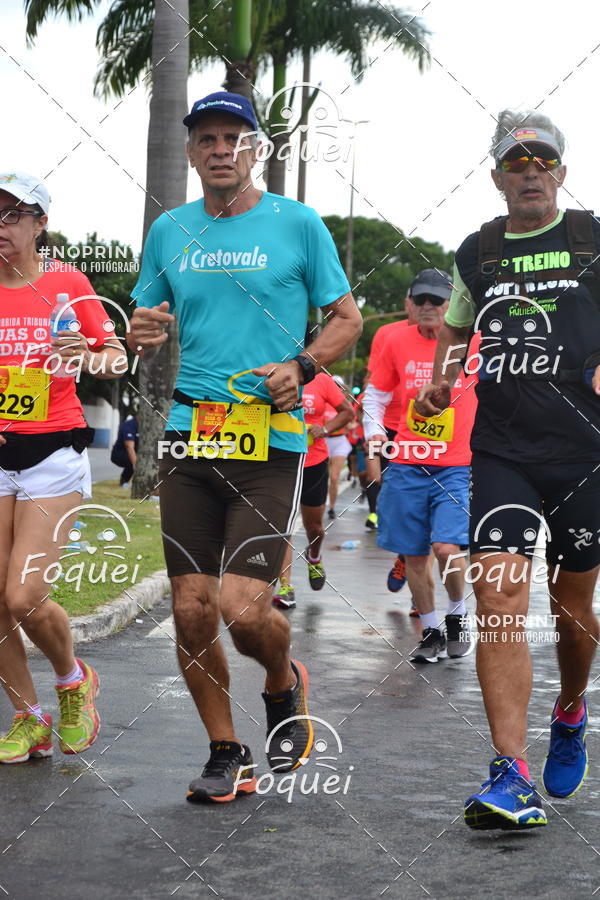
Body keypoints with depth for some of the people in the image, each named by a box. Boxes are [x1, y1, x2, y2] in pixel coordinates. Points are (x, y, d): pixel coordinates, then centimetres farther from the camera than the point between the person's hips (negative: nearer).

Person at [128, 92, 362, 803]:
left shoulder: (297, 224, 2)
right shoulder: (169, 231, 12)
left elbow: (346, 318, 7)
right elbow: (145, 323, 21)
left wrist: (302, 367, -11)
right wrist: (143, 334, -4)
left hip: (271, 439, -3)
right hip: (189, 436, 4)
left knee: (244, 608, -13)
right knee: (192, 609, 2)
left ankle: (284, 684, 22)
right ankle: (227, 754, 20)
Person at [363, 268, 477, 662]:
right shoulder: (397, 342, 5)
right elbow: (377, 392, 17)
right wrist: (373, 429, 4)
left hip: (456, 466, -3)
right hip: (406, 464, 3)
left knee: (447, 547, -17)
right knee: (414, 554, 5)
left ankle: (457, 614, 10)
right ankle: (431, 631, 21)